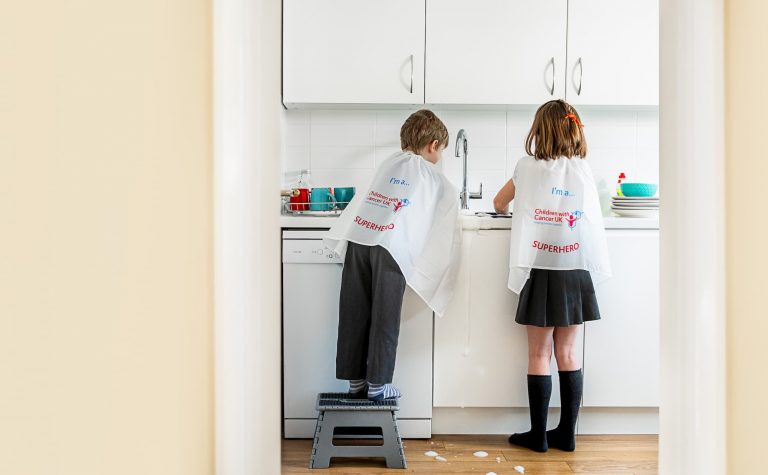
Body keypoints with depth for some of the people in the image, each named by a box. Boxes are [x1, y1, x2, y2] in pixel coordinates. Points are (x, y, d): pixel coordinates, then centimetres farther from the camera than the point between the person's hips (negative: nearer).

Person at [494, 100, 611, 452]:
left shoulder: (528, 168, -2)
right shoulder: (583, 171, 2)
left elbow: (499, 204, 13)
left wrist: (511, 209, 35)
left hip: (540, 272, -2)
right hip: (575, 272, 3)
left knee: (539, 355, 5)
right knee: (567, 354, 10)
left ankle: (538, 434, 11)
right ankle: (567, 433, 17)